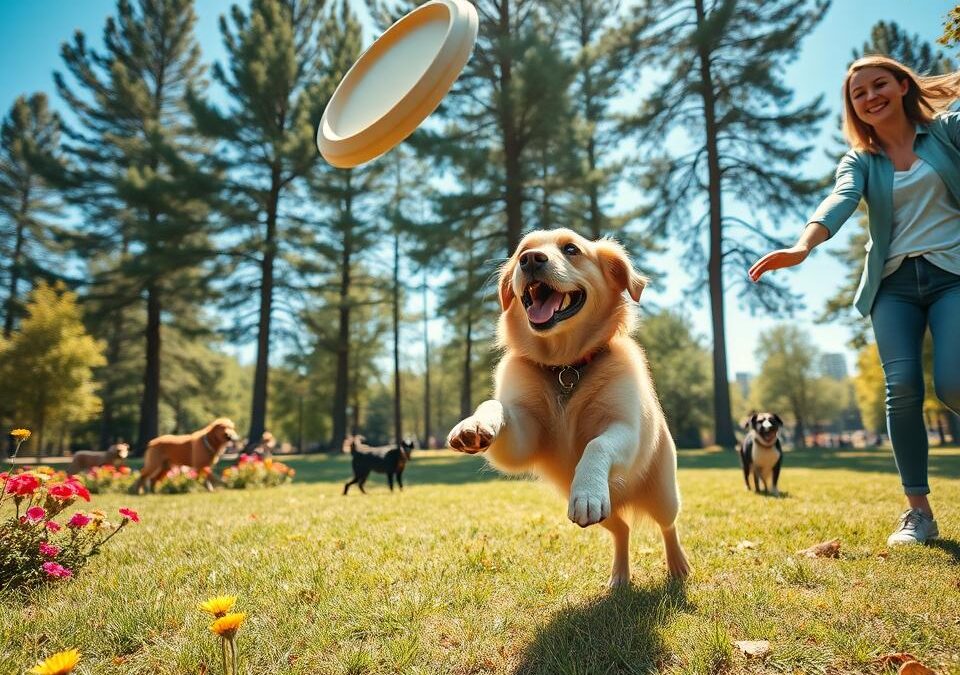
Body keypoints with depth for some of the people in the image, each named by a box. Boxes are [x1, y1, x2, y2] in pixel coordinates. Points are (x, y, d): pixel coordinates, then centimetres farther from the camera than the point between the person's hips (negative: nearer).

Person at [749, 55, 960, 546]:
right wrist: (803, 246, -33)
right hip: (894, 283, 2)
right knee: (902, 388, -13)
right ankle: (918, 511, -3)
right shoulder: (860, 161, 8)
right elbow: (840, 201, -14)